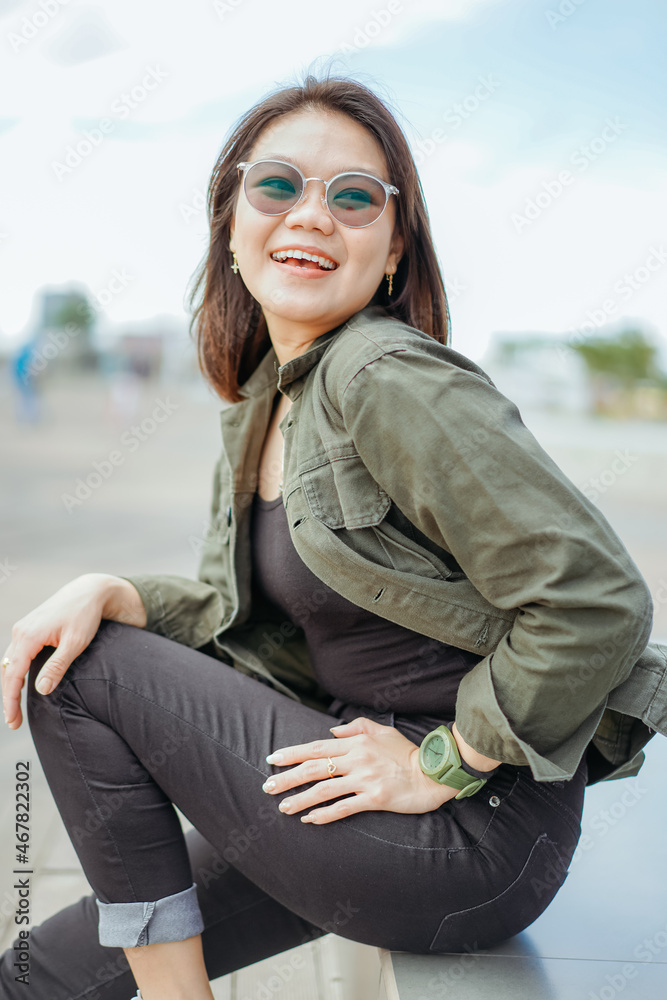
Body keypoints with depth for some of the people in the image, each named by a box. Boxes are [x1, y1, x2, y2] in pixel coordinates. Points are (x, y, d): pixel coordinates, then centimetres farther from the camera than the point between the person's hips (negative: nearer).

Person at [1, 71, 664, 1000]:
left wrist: (440, 765, -16)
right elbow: (232, 603, 13)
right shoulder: (260, 404, 7)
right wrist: (108, 593, -6)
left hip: (478, 831, -8)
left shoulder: (393, 380, -21)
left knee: (82, 678, -7)